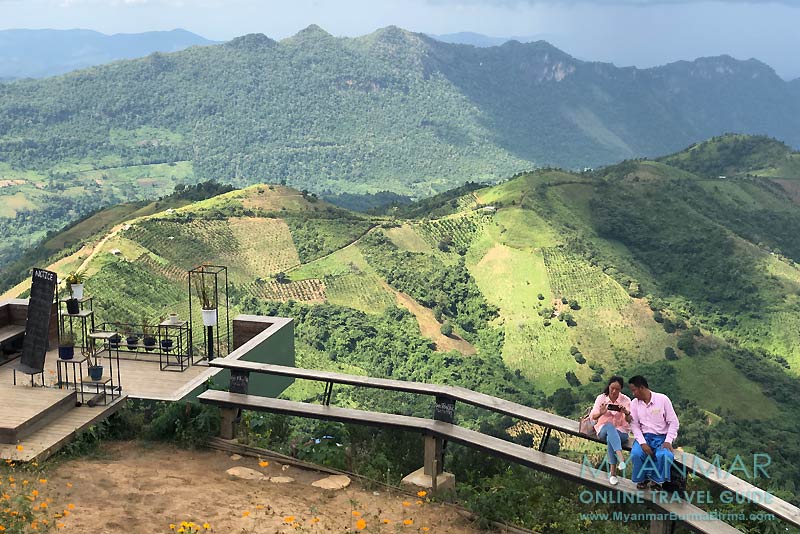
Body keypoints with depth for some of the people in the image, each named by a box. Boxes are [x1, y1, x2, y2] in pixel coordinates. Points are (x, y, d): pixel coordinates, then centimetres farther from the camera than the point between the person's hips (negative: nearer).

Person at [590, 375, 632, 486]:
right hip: (603, 429, 0)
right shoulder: (601, 398, 0)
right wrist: (600, 413, -26)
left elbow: (630, 421, -7)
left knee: (610, 438, -36)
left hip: (621, 431, 0)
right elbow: (592, 417, -4)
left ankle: (613, 473, -32)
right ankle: (621, 458, -54)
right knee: (610, 426, -37)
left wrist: (626, 413, -30)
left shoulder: (626, 400, -1)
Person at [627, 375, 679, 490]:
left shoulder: (662, 399, -6)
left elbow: (673, 422, -4)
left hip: (662, 437, -2)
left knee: (665, 455, -33)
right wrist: (642, 443, -16)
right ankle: (642, 479, 0)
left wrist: (668, 441, -15)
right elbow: (635, 425, 0)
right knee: (636, 454, -29)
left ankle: (656, 480, -4)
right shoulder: (634, 403, 3)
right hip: (644, 437, 2)